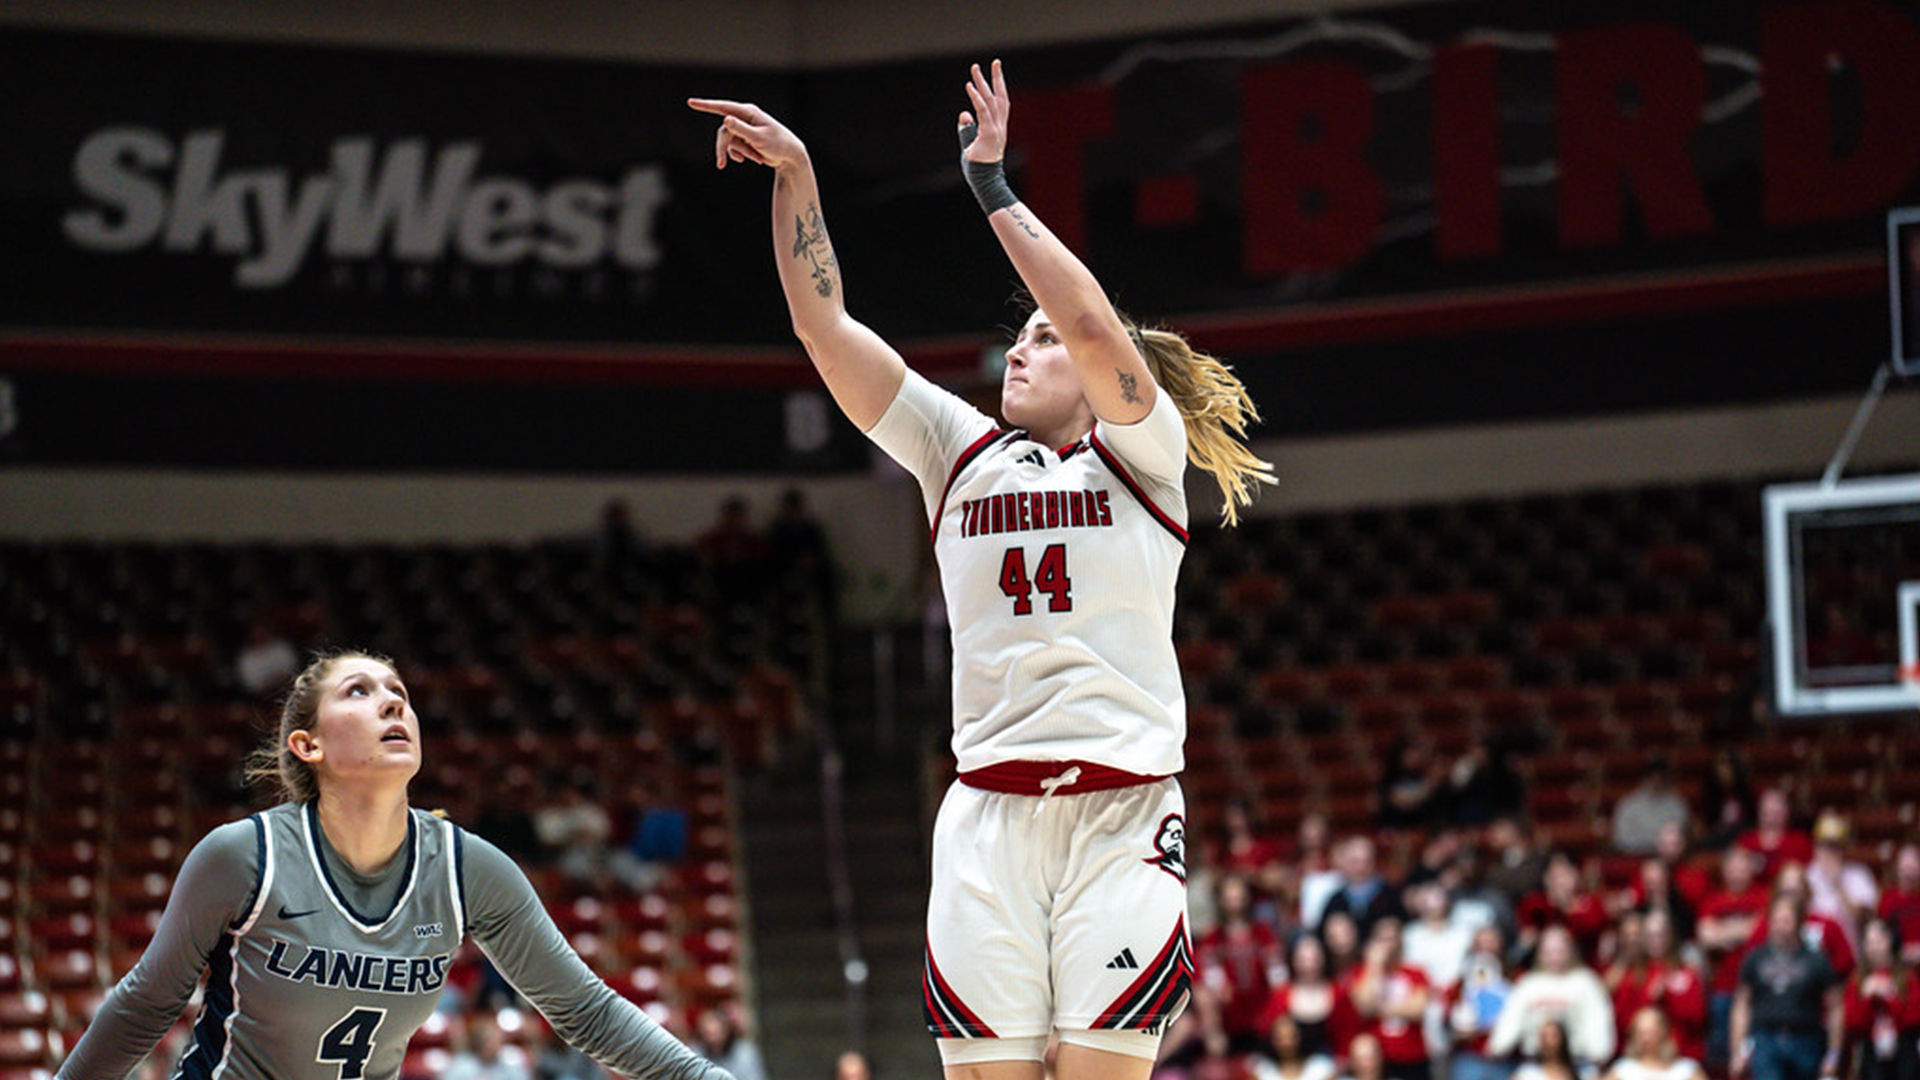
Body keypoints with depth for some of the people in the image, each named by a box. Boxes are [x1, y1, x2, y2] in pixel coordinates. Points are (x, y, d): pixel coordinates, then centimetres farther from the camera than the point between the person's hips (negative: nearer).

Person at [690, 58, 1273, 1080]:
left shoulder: (1141, 453, 6)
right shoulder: (960, 451, 16)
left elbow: (1092, 325, -13)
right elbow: (826, 325, 10)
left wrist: (990, 184, -9)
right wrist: (794, 175, 2)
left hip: (1122, 811, -3)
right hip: (987, 812, 3)